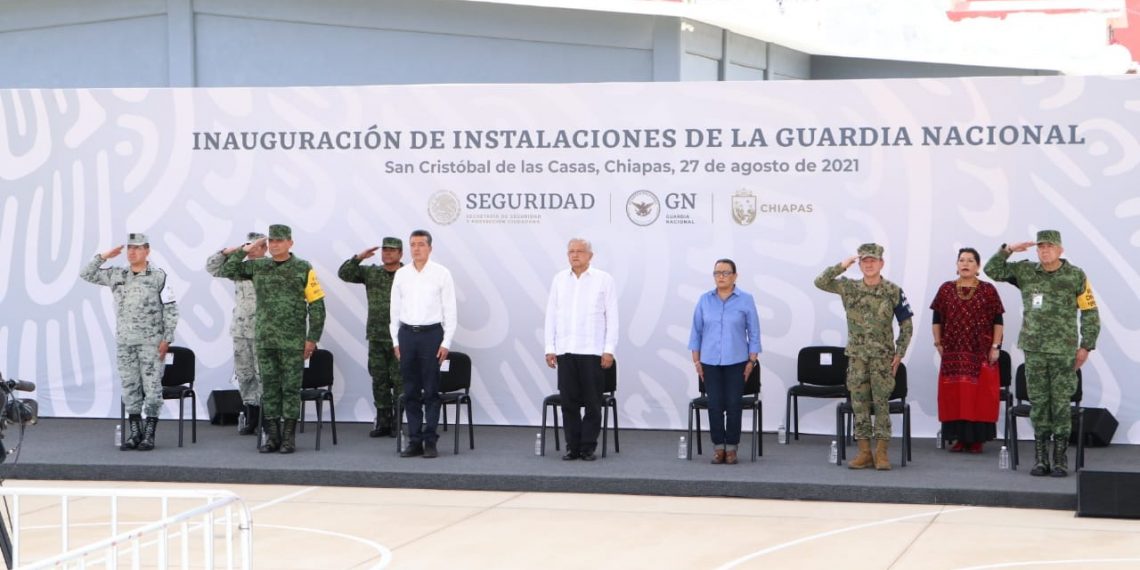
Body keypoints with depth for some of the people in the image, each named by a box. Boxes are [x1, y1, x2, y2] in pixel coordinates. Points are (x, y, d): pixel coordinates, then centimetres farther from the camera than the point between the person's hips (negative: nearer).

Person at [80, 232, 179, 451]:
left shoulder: (159, 277, -3)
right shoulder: (117, 275, 9)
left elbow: (171, 309, -3)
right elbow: (86, 275, 10)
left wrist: (167, 339, -9)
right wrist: (104, 256, 0)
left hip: (151, 343, -4)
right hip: (124, 343, 4)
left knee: (152, 388, -4)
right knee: (130, 388, 6)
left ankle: (149, 435, 1)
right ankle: (134, 434, 12)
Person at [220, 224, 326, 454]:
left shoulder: (303, 269, -1)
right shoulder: (257, 267, 9)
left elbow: (317, 305, -1)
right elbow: (227, 270, 10)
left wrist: (312, 338, -6)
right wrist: (246, 249, 3)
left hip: (293, 341, -3)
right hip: (265, 340, 3)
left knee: (291, 388, 0)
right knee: (269, 388, 6)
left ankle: (289, 437, 4)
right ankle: (272, 437, 11)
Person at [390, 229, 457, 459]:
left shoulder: (441, 274, 0)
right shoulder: (401, 274, 9)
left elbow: (450, 310, -1)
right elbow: (395, 309, 13)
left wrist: (446, 342, -6)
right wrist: (396, 341, 9)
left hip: (431, 334, -3)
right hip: (407, 334, 3)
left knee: (431, 391, -2)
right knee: (410, 392, 4)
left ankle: (430, 441, 2)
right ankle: (414, 440, 9)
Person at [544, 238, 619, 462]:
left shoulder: (603, 279, 2)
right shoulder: (559, 280, 11)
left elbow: (612, 317, 0)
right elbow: (551, 315, 12)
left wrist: (609, 350, -7)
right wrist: (549, 348, 5)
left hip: (592, 351, -3)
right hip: (565, 351, 3)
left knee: (592, 403, 0)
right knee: (569, 402, 4)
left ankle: (588, 447, 7)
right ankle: (572, 446, 10)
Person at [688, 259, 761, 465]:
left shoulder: (746, 300, -1)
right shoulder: (704, 300, 4)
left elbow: (754, 333, 1)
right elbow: (696, 331, 8)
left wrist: (752, 361, -3)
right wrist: (696, 361, 4)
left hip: (736, 362, -1)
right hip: (710, 362, 2)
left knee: (733, 404, -1)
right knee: (714, 404, 0)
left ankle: (732, 448, 8)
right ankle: (718, 446, 9)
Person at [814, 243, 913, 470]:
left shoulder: (893, 292, -2)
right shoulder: (849, 288, 3)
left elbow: (906, 325, 2)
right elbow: (820, 282, -3)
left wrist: (899, 353, -5)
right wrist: (841, 266, -11)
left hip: (883, 357, -2)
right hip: (857, 356, 2)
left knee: (881, 403, -3)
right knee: (859, 404, 3)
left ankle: (881, 453, -1)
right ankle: (864, 452, 8)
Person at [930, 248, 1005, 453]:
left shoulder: (988, 290, 2)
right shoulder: (946, 289, 7)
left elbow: (998, 321, 1)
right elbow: (937, 320, 11)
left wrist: (995, 346, -5)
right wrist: (938, 343, 4)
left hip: (981, 352, -2)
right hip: (953, 352, 2)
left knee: (979, 395, -2)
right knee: (953, 395, 1)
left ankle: (977, 438, 4)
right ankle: (959, 437, 8)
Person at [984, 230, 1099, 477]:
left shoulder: (1076, 276, -1)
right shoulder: (1025, 271, 6)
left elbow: (1090, 312, 2)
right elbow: (992, 270, 7)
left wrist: (1086, 346, -2)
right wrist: (1008, 250, -7)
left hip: (1064, 351, -2)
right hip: (1034, 350, 2)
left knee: (1061, 403, 0)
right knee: (1038, 403, 4)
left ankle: (1060, 459, 6)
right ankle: (1040, 458, 9)